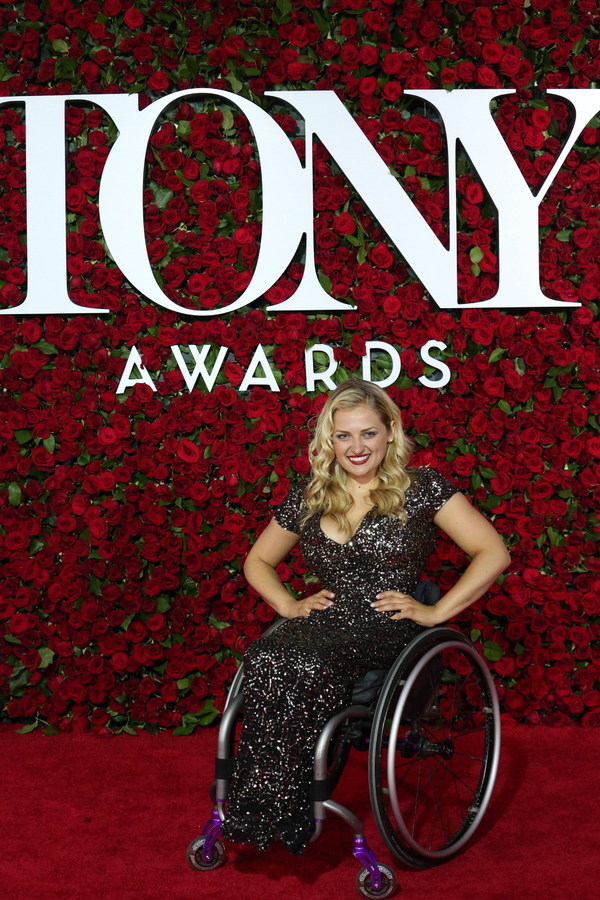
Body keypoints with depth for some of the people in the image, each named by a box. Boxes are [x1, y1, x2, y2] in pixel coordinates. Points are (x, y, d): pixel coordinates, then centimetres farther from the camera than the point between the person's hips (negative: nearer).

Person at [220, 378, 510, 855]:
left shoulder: (422, 489, 4)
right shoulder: (308, 500, 16)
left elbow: (494, 553, 0)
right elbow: (258, 561, 28)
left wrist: (437, 612, -6)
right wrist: (289, 605, 9)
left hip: (387, 628, -4)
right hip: (323, 620, 4)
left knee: (308, 666, -36)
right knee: (263, 659, -32)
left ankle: (284, 814, -28)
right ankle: (258, 812, -27)